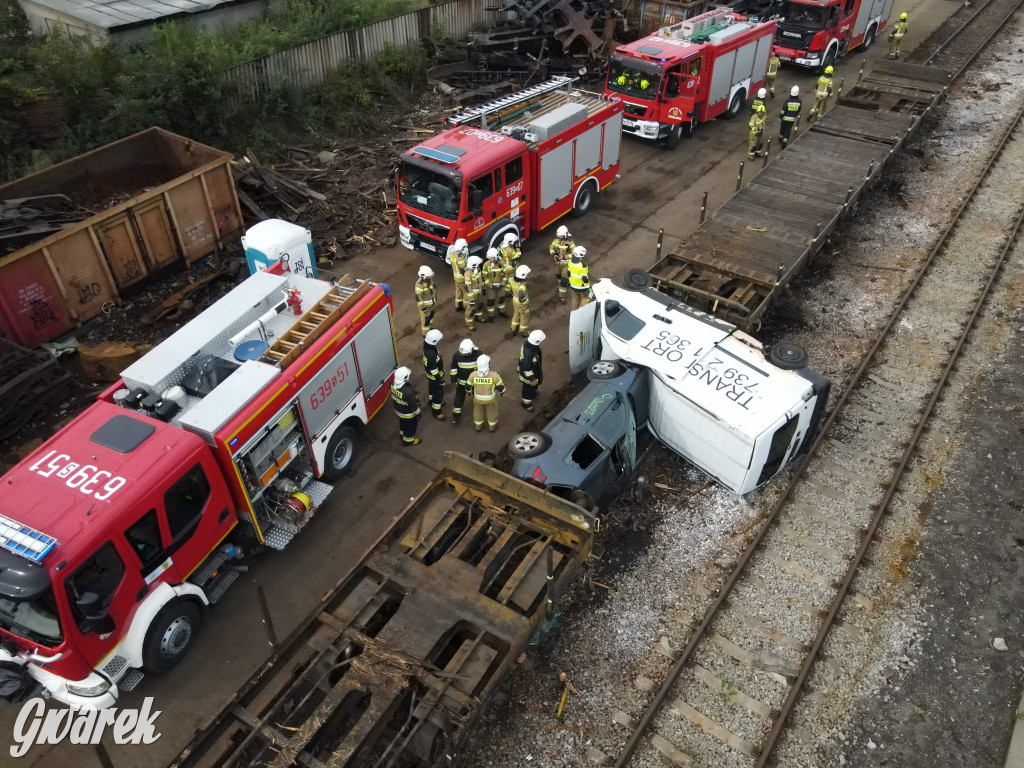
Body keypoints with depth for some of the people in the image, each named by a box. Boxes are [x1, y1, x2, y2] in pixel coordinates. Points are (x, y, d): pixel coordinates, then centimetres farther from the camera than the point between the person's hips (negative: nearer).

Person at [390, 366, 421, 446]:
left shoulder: (393, 384, -22)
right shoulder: (408, 391, -44)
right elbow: (414, 405, -28)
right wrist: (417, 413, -8)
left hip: (398, 410, 6)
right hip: (408, 414, -6)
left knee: (402, 423, 34)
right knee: (410, 426, 23)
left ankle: (402, 434, 61)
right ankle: (408, 440, 47)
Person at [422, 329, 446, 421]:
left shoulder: (427, 345, -15)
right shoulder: (431, 355, -42)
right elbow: (434, 370, -32)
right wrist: (440, 379, -19)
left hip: (429, 373, 9)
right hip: (434, 376, -8)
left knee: (432, 387, 32)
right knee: (438, 393, 11)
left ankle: (432, 401, 58)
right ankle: (436, 411, 30)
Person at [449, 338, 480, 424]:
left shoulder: (478, 355, -27)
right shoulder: (457, 355, -23)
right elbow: (453, 368, -10)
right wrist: (453, 381, -8)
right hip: (461, 381, 0)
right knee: (459, 398, 12)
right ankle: (456, 415, 30)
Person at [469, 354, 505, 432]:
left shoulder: (473, 375, -28)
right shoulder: (494, 375, -33)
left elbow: (469, 386, -9)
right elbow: (500, 387, -18)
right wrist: (502, 391, 6)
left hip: (478, 398, 1)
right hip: (491, 399, -1)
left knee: (478, 411, 29)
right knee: (492, 411, 27)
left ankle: (478, 427, 50)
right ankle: (492, 427, 49)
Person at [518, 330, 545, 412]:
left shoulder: (529, 342, -18)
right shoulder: (528, 353, -45)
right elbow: (526, 368, -33)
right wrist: (531, 379, -20)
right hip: (529, 374, -8)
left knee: (535, 385, 34)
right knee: (529, 388, 20)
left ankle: (533, 394, 64)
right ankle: (526, 402, 47)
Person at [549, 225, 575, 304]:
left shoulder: (570, 242, -24)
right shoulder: (556, 240, -8)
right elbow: (551, 248, 4)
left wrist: (564, 257, -28)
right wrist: (554, 254, -16)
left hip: (566, 263, -6)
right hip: (558, 262, 6)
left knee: (564, 279, -6)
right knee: (559, 276, 25)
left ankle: (562, 296, 2)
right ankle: (562, 286, 54)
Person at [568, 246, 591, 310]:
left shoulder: (571, 262, -7)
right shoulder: (583, 265, -29)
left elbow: (569, 273, 5)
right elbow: (585, 278, -24)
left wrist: (570, 281, 20)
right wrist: (587, 288, -12)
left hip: (573, 285, 7)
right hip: (582, 286, -7)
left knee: (575, 299, 24)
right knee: (583, 300, 14)